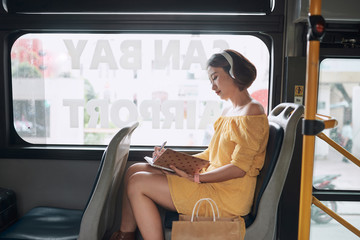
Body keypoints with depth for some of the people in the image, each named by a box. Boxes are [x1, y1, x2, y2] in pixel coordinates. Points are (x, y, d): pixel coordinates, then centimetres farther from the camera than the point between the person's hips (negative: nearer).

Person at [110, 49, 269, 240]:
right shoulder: (228, 112, 16)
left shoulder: (252, 113, -13)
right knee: (135, 170, 5)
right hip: (212, 184, 9)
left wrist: (195, 178, -22)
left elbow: (239, 168, -18)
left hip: (227, 196, -9)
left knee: (138, 183, -14)